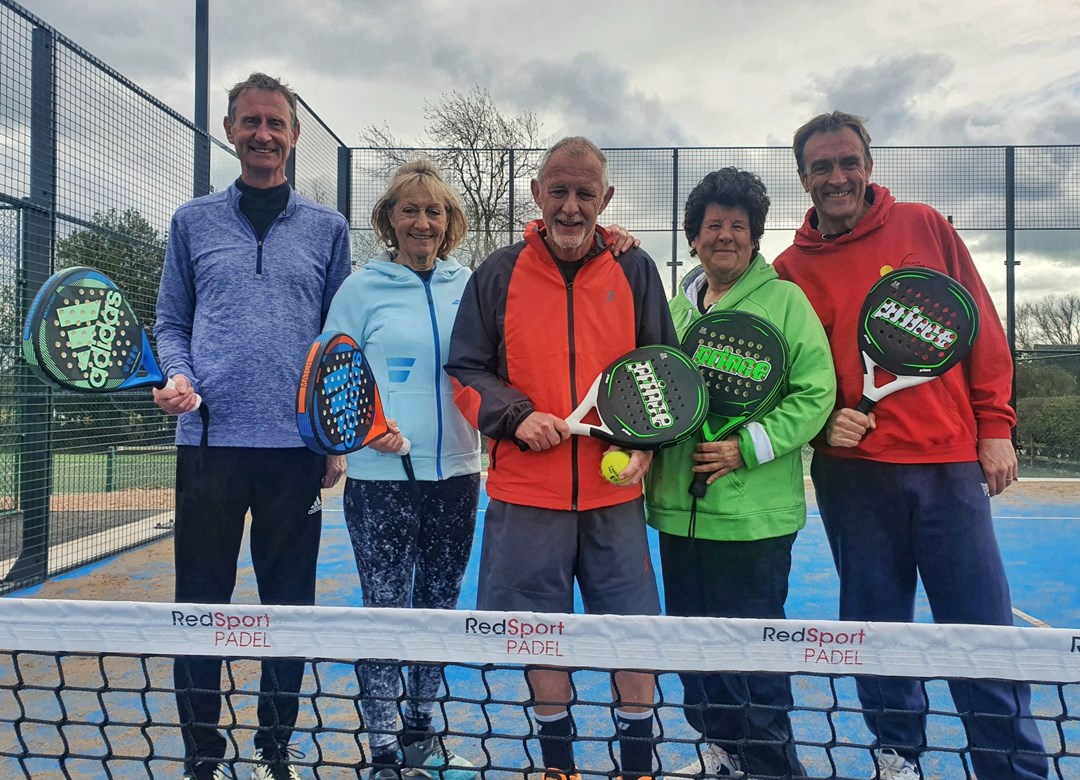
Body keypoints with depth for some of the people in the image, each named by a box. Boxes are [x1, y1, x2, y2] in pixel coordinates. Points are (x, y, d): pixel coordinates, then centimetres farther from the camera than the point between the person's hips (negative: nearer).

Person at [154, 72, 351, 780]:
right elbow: (172, 323, 13)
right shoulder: (193, 221, 11)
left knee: (290, 603, 7)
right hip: (209, 440, 1)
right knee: (201, 602, 6)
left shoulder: (327, 228, 9)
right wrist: (178, 376, -8)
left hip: (297, 445, 0)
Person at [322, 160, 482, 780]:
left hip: (457, 473, 4)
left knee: (440, 605, 13)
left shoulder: (469, 285, 8)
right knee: (385, 609, 1)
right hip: (382, 478, -3)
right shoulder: (363, 287, 0)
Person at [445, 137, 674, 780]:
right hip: (526, 489, 0)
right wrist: (516, 417, -13)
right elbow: (467, 371, 4)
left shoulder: (635, 271, 4)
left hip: (615, 489, 1)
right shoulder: (498, 274, 2)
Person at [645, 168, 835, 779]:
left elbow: (816, 392, -10)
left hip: (754, 513, -6)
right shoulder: (676, 307, 12)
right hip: (678, 510, 6)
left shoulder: (785, 300, -4)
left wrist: (748, 447, -18)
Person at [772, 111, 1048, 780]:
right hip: (853, 473, 1)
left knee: (982, 627, 3)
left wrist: (996, 425, 2)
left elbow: (981, 327, 5)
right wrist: (824, 421, -10)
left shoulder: (925, 227, 5)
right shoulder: (792, 267, 4)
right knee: (876, 623, 10)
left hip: (951, 460, 0)